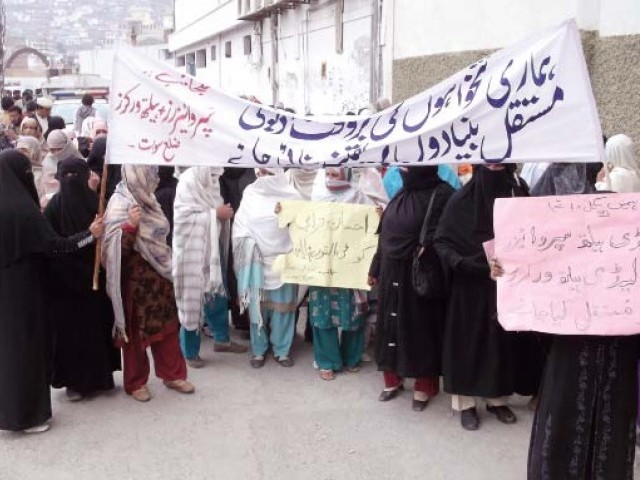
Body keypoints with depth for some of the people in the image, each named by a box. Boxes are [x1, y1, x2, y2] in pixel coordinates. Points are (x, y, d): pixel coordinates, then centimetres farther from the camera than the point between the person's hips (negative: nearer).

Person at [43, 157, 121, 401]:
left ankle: (76, 381, 20)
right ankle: (99, 376, 22)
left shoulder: (54, 206, -9)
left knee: (69, 329, 12)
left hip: (65, 280, 1)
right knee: (97, 325, 12)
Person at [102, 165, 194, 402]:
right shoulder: (120, 204, -17)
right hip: (135, 279, -7)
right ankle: (136, 382, 23)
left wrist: (169, 265, 20)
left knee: (168, 327, 12)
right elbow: (115, 247, -22)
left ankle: (173, 374, 26)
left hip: (159, 275, 7)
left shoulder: (146, 199, 6)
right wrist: (130, 226, -34)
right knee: (136, 331, 7)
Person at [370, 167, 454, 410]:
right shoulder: (401, 193, 11)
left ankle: (424, 387, 18)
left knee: (421, 327, 3)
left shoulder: (441, 194, -11)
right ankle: (393, 379, 28)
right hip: (392, 273, 7)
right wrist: (376, 269, 16)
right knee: (390, 325, 12)